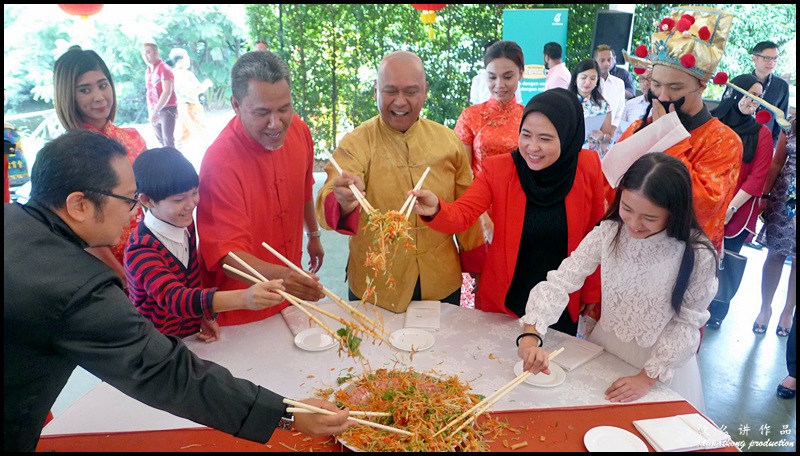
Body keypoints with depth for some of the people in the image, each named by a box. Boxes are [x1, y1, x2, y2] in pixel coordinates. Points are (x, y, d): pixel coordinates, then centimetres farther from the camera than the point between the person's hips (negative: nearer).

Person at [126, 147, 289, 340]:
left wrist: (205, 315, -7)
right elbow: (173, 298, -35)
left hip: (193, 337, 7)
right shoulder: (141, 251, -20)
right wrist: (243, 298, -50)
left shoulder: (185, 225, -1)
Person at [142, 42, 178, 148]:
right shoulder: (148, 72, 12)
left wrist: (156, 111, -24)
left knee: (168, 141, -11)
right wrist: (151, 112, 11)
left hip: (167, 110, -7)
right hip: (155, 111, 7)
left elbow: (167, 92, -19)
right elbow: (149, 93, 17)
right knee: (161, 141, 10)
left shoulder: (164, 68, -10)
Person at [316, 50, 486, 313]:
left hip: (442, 283, 3)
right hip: (375, 285, -2)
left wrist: (476, 265, 10)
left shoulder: (449, 141, 0)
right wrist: (345, 203, -45)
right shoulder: (356, 143, -9)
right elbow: (327, 207, -23)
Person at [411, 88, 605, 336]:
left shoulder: (588, 167, -12)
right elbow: (462, 214, -23)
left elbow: (595, 236, -2)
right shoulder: (498, 168, -15)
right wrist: (435, 209, -45)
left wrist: (591, 292, 4)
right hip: (505, 301, -1)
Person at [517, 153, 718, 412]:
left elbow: (687, 323, -13)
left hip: (664, 361, -2)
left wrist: (647, 378, -14)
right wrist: (530, 337, -36)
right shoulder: (608, 233, -18)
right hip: (606, 347, 2)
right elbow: (559, 283, -22)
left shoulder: (698, 256, -23)